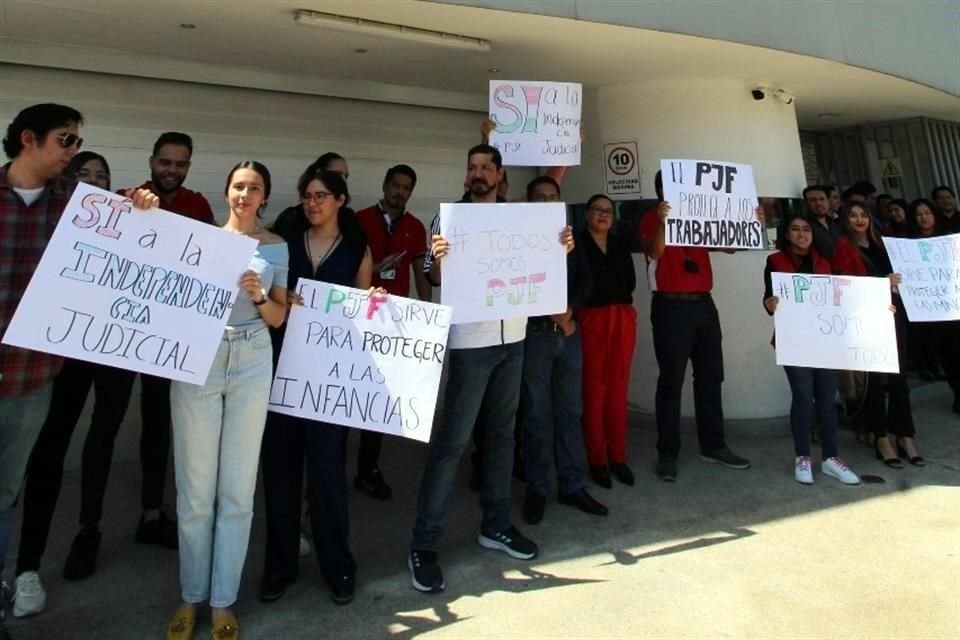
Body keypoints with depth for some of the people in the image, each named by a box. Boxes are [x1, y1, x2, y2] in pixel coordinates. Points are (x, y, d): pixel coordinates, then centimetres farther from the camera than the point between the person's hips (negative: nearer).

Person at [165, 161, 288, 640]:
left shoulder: (275, 246, 7)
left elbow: (278, 317, 8)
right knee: (195, 487, 5)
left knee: (237, 488, 6)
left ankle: (223, 600, 19)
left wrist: (257, 296, -13)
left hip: (250, 364, 1)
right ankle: (191, 596, 23)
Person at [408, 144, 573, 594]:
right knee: (452, 439, -6)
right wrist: (438, 259, -28)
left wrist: (561, 250, -3)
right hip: (469, 341, -5)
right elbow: (433, 278, -7)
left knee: (501, 431, 13)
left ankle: (495, 525, 27)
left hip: (513, 338, 5)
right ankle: (424, 544, 4)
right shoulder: (449, 216, -1)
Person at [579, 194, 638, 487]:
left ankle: (618, 456, 14)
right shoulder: (576, 243, 1)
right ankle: (596, 459, 5)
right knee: (594, 388, -3)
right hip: (591, 318, -5)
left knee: (618, 387, 6)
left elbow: (631, 282, 9)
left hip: (623, 318, 5)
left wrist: (599, 283, -2)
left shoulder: (620, 244, 18)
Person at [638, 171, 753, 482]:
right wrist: (662, 222, -35)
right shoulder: (652, 218, -1)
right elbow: (655, 252, -18)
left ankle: (713, 445, 23)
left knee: (711, 377, 11)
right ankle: (667, 454, 3)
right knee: (671, 381, -3)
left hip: (704, 304, 6)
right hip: (671, 307, -6)